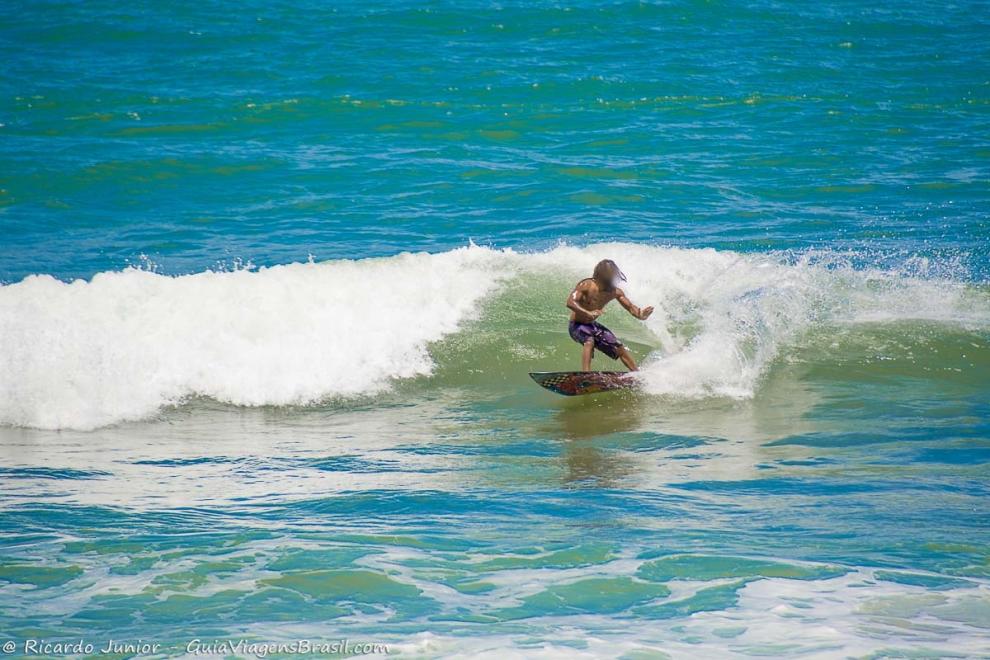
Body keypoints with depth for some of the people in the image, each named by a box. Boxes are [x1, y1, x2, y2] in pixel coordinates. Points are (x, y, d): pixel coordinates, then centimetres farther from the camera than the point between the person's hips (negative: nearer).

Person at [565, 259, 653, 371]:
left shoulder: (615, 292, -8)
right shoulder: (586, 285, -24)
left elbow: (630, 307, -5)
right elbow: (570, 302, -34)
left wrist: (640, 315, -29)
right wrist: (588, 313, -48)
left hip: (592, 325, 7)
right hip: (577, 325, -7)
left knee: (619, 349, 6)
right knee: (589, 341, -37)